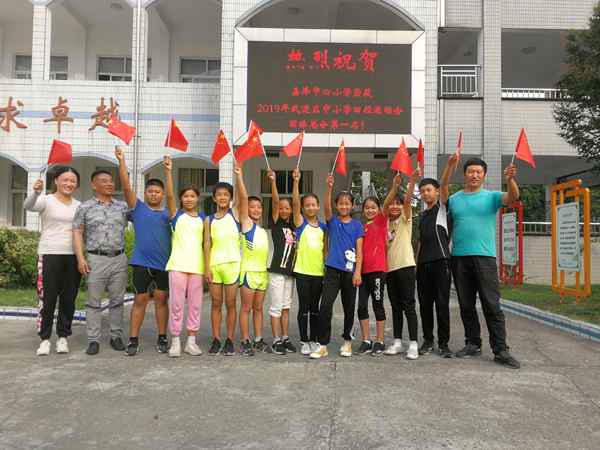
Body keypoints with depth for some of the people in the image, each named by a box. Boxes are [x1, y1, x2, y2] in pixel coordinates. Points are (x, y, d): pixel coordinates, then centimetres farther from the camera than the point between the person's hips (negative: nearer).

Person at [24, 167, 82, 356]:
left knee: (69, 299, 7)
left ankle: (63, 337, 19)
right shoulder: (47, 201, -3)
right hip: (49, 255, -4)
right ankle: (45, 338, 12)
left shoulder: (79, 206, 10)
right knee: (47, 298, 0)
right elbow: (28, 206, -24)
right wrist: (35, 192, -45)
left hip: (72, 257, 4)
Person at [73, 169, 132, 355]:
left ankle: (116, 336, 18)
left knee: (117, 301, 8)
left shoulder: (123, 206, 10)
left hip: (119, 258, 2)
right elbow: (77, 233, 1)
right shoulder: (85, 208, 4)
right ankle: (93, 340, 9)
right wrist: (80, 258, -7)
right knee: (94, 302, 2)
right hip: (96, 259, -2)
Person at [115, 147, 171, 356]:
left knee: (161, 300, 7)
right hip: (141, 263, -1)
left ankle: (162, 339, 16)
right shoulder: (138, 208, 4)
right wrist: (121, 161, -15)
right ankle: (133, 340, 10)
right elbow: (126, 186, -6)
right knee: (140, 300, 2)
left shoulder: (169, 213, 8)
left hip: (164, 264, 1)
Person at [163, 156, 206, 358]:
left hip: (197, 267, 3)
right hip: (178, 265, -2)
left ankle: (191, 341, 17)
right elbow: (169, 195, -11)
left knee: (195, 305, 7)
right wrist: (169, 171, -21)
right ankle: (175, 342, 10)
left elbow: (206, 243, 11)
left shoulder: (203, 219, 11)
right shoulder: (176, 214, 5)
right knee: (176, 304, 0)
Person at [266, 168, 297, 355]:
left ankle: (285, 339, 18)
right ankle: (277, 341, 5)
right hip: (277, 271, -5)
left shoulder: (294, 225, 14)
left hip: (291, 271, 5)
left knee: (286, 306, 11)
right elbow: (275, 200, -13)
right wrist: (273, 181, -24)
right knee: (276, 306, -2)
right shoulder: (277, 223, -3)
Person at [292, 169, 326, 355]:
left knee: (314, 307, 10)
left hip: (318, 272, 2)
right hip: (302, 271, -2)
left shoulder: (323, 227, 8)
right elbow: (295, 202, -13)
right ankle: (304, 341, 10)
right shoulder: (301, 223, 0)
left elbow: (325, 248, 12)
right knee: (303, 306, 1)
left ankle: (313, 340, 20)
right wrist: (296, 182, -22)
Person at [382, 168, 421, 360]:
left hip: (405, 265, -5)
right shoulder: (387, 222, 11)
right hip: (390, 267, 5)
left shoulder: (405, 219, 3)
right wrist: (394, 186, -20)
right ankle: (397, 343, 17)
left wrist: (413, 180, -27)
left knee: (408, 306, -4)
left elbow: (407, 200, -14)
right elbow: (385, 204, -6)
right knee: (395, 306, 10)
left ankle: (413, 344, 0)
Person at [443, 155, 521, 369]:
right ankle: (473, 344, 21)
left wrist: (509, 179, -33)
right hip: (459, 257, 3)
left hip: (484, 256, -2)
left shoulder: (491, 197, 5)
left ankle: (500, 350, 0)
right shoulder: (453, 199, 12)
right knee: (466, 306, 9)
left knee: (492, 306, -5)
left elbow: (513, 197, -14)